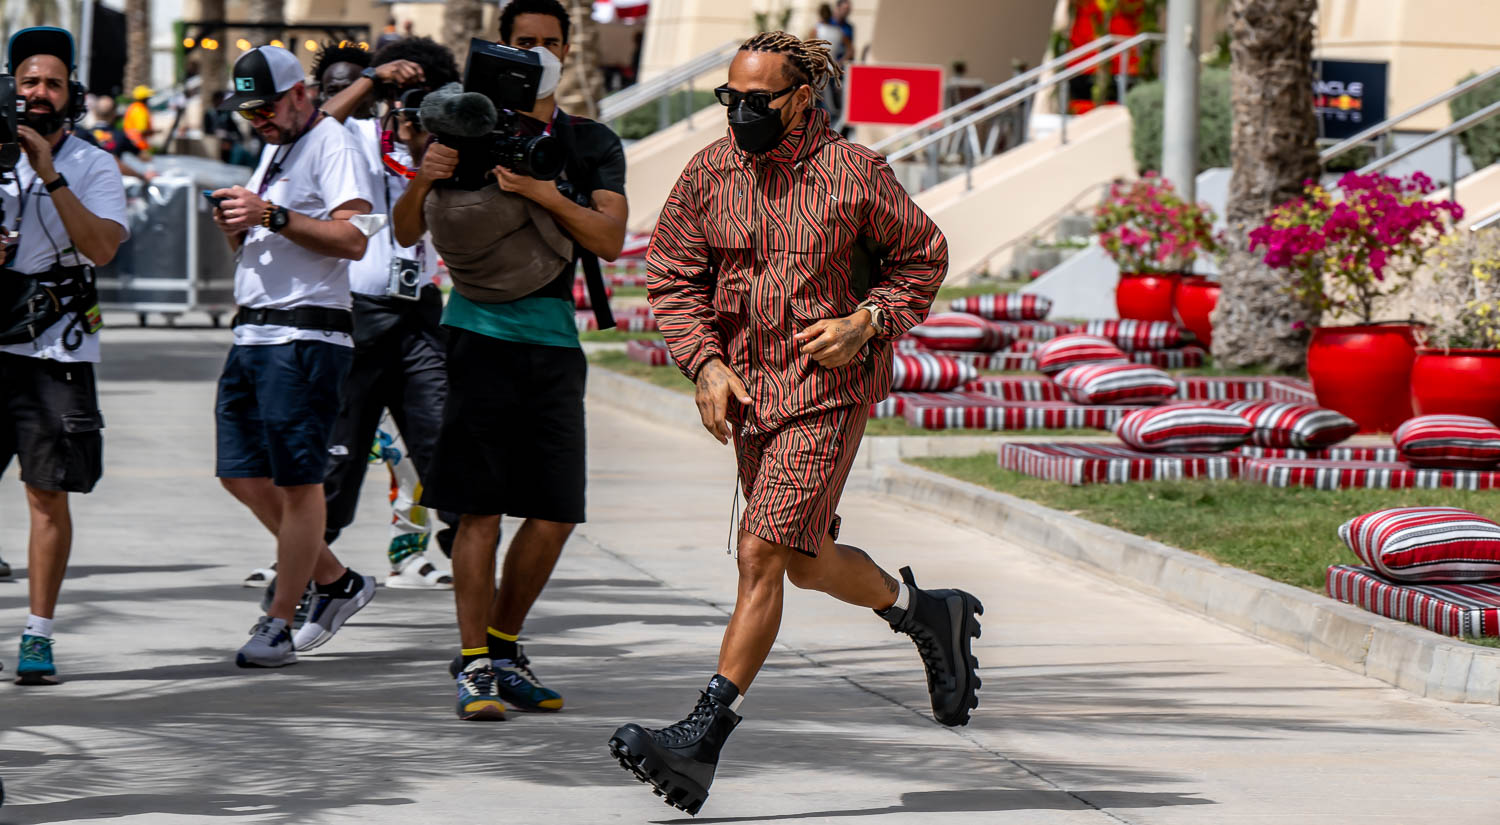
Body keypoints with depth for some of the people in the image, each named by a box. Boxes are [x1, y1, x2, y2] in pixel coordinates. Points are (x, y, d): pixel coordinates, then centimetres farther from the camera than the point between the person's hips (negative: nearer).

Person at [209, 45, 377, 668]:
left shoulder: (333, 145, -7)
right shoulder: (273, 150, 22)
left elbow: (353, 239, -19)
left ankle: (279, 621, 1)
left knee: (297, 481, -5)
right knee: (241, 476, 9)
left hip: (306, 339, -10)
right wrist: (236, 226, 6)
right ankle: (336, 582, 21)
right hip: (253, 335, 10)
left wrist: (272, 215, -22)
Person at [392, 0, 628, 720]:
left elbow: (610, 238, -1)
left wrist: (542, 194, -15)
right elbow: (406, 233, 4)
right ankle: (474, 666, -4)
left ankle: (502, 646, 19)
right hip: (482, 331, -3)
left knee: (556, 513, 2)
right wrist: (425, 179, -16)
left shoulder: (593, 144, 14)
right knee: (481, 507, -8)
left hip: (554, 341, 3)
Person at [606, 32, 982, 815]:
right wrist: (706, 363, -8)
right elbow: (672, 277, 6)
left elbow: (922, 256, 4)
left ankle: (703, 738, -16)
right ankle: (926, 613, 43)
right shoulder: (708, 174, 0)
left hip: (830, 386, -6)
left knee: (763, 553, -15)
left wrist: (866, 322, -11)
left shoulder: (854, 173, -9)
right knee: (806, 561, 15)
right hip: (748, 387, 6)